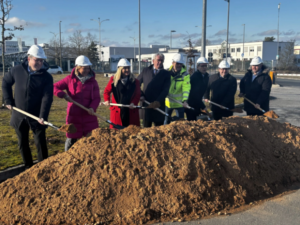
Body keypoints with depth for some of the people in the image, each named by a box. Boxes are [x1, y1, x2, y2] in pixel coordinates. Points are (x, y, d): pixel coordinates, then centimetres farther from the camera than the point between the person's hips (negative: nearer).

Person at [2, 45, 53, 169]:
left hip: (36, 117, -3)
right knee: (23, 144, 14)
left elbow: (47, 98, -18)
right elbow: (6, 83, 14)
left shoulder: (47, 77, -11)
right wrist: (8, 100, 6)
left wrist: (43, 116, -29)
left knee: (40, 143, 4)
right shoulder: (17, 70, -4)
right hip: (19, 116, 3)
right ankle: (28, 167, 30)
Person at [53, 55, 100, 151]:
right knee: (71, 139, 9)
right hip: (73, 115, -1)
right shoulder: (70, 79, 0)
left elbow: (96, 98, -2)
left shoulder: (93, 81, 3)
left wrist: (92, 107, -21)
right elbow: (55, 87, 2)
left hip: (89, 115, 1)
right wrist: (64, 95, -16)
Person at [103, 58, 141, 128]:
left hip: (131, 110, 1)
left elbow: (138, 94, 2)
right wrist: (107, 100, -10)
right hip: (117, 111, -1)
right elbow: (107, 91, 9)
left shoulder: (134, 81, 4)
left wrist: (134, 103, -16)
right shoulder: (113, 80, 3)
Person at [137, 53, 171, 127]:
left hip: (159, 104, 0)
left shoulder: (166, 74, 4)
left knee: (159, 126, 4)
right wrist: (140, 95, -2)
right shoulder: (146, 71, 8)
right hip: (146, 103, 1)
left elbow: (165, 90, -4)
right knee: (146, 126, 4)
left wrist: (157, 101, -16)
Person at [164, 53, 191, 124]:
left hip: (179, 103, -2)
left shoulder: (185, 74, -13)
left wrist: (185, 100, -36)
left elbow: (186, 89, -23)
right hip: (167, 102, 3)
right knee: (166, 121, 16)